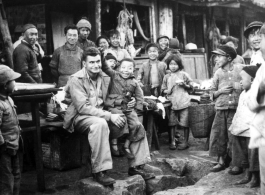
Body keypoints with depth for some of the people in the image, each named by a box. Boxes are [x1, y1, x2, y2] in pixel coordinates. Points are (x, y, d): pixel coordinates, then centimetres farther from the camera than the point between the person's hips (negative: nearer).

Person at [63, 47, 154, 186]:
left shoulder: (105, 78, 6)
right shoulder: (76, 80, -13)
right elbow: (83, 107, -22)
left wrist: (126, 105, -8)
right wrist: (109, 116, -28)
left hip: (101, 114, 7)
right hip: (80, 117, -6)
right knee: (100, 123, -40)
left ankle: (135, 166, 2)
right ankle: (99, 172, -32)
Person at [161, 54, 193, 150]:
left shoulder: (184, 74, 4)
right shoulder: (167, 77, 11)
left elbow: (191, 86, 7)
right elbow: (163, 89, 15)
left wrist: (184, 85, -11)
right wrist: (167, 91, -6)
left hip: (183, 102, -2)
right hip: (172, 103, 2)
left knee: (185, 123, 1)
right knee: (172, 123, 3)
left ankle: (185, 142, 12)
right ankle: (172, 142, 13)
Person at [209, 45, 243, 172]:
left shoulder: (241, 69, -2)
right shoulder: (218, 73, 6)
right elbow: (212, 93, 12)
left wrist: (239, 86, -11)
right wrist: (221, 91, -6)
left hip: (236, 109, -3)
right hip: (221, 109, 3)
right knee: (218, 135, 2)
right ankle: (220, 161, 15)